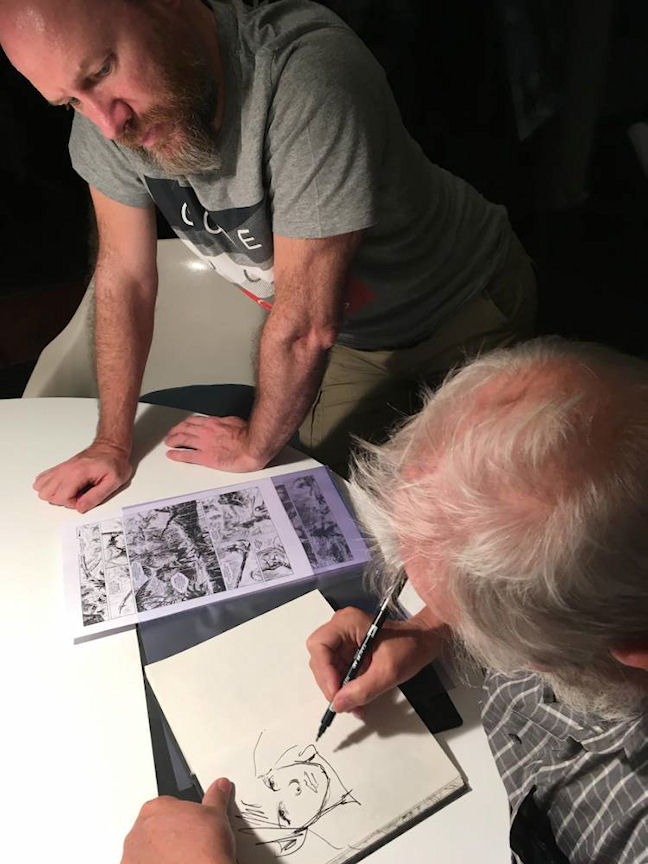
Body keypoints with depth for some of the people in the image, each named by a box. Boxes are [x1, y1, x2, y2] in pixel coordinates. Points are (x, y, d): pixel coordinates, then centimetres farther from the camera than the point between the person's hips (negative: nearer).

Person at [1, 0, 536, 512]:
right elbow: (124, 275, -8)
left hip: (463, 309, -4)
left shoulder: (308, 76, -39)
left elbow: (305, 326, -34)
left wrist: (255, 447, -17)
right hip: (352, 335, 4)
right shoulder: (108, 117, -18)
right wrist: (113, 443, -5)